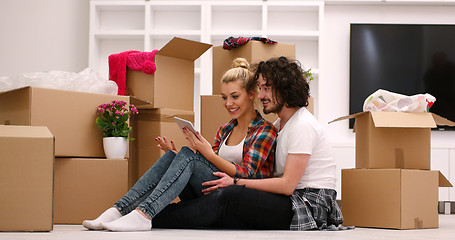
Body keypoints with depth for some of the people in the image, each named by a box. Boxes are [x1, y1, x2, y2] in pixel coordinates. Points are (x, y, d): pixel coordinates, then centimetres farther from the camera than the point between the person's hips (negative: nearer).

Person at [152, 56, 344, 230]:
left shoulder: (302, 126, -12)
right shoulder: (280, 124, 18)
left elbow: (287, 185, -18)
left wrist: (236, 183, -16)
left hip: (312, 204, -9)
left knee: (229, 196, -24)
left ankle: (155, 219, -19)